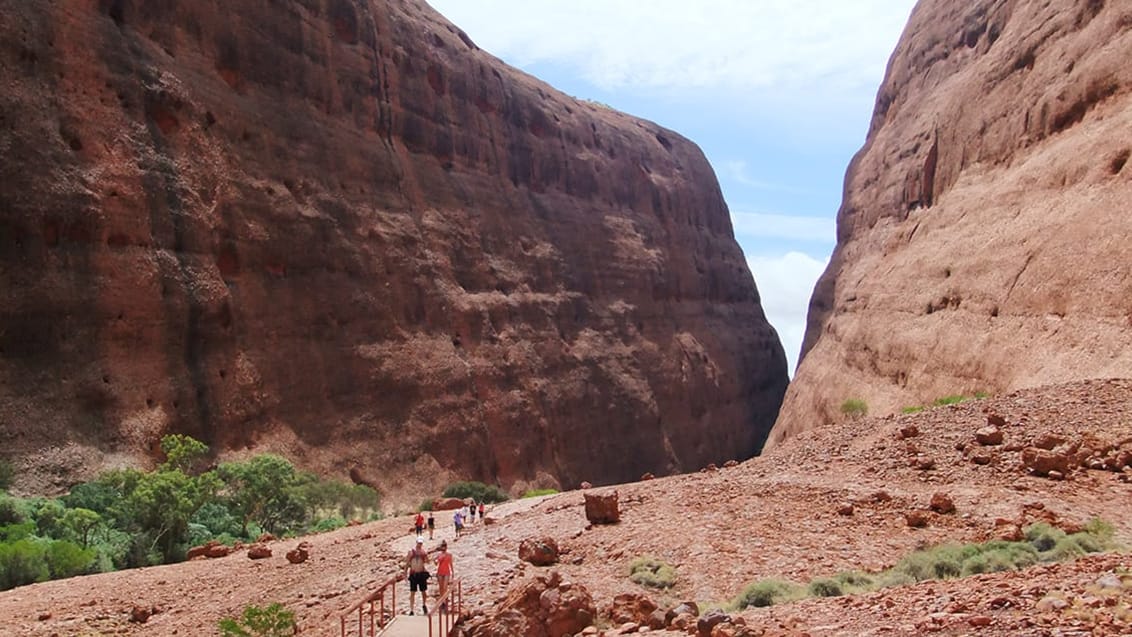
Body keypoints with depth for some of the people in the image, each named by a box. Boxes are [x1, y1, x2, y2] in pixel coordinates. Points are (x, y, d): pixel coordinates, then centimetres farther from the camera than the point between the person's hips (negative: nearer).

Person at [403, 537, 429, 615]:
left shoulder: (424, 552, 1)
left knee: (423, 591, 11)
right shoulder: (411, 552, -1)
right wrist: (405, 574, -2)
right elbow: (407, 563, 2)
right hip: (413, 574, -1)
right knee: (412, 592, -1)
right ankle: (411, 610, 4)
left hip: (422, 574, 1)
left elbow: (427, 562, -5)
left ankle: (424, 605, 35)